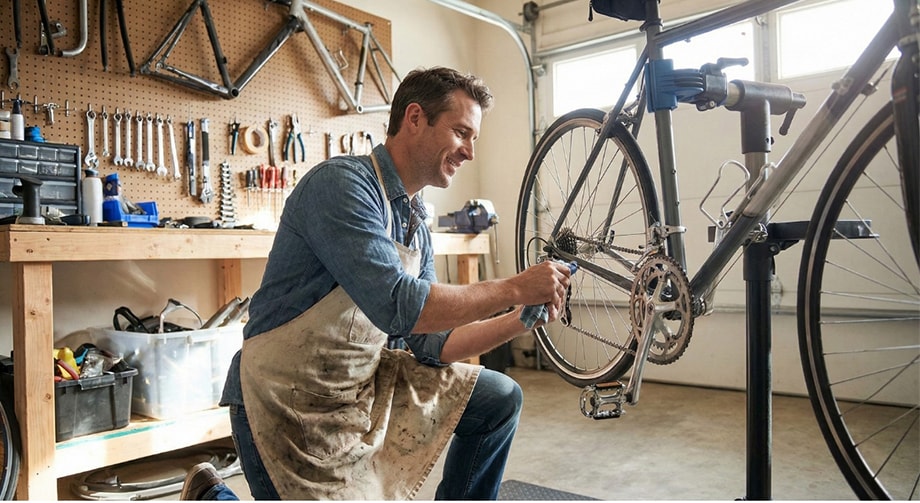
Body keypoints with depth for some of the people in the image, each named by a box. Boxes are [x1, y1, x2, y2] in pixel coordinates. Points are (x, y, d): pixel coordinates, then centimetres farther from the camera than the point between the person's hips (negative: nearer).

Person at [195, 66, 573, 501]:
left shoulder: (416, 223, 6)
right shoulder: (341, 183, -19)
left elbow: (429, 342, 6)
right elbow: (398, 306, -30)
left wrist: (522, 319, -4)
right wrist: (514, 288, -21)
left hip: (366, 384, 8)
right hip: (290, 404, -8)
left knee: (499, 399, 4)